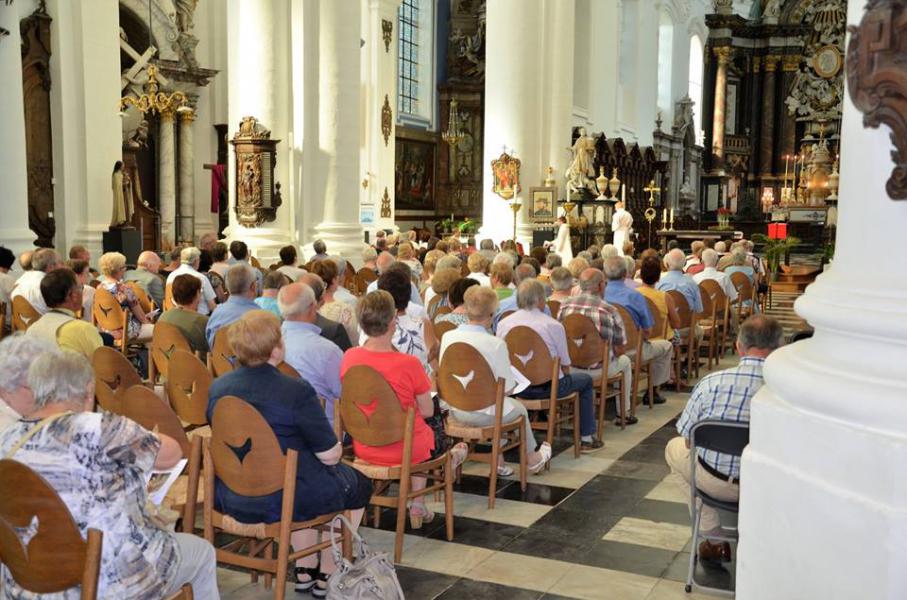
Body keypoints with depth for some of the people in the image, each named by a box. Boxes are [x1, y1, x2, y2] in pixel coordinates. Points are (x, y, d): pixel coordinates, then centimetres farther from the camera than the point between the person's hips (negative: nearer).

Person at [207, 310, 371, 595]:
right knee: (358, 485, 21)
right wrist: (335, 446, 5)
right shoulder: (296, 391, -24)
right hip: (284, 500, -6)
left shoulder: (217, 388, -5)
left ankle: (305, 571, 39)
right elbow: (330, 455, -18)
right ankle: (327, 575, 29)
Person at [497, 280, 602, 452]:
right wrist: (564, 377, 15)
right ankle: (586, 439, 24)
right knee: (585, 380, 22)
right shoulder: (553, 326, -13)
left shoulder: (503, 324, -3)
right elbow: (565, 365, -6)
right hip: (546, 386, -5)